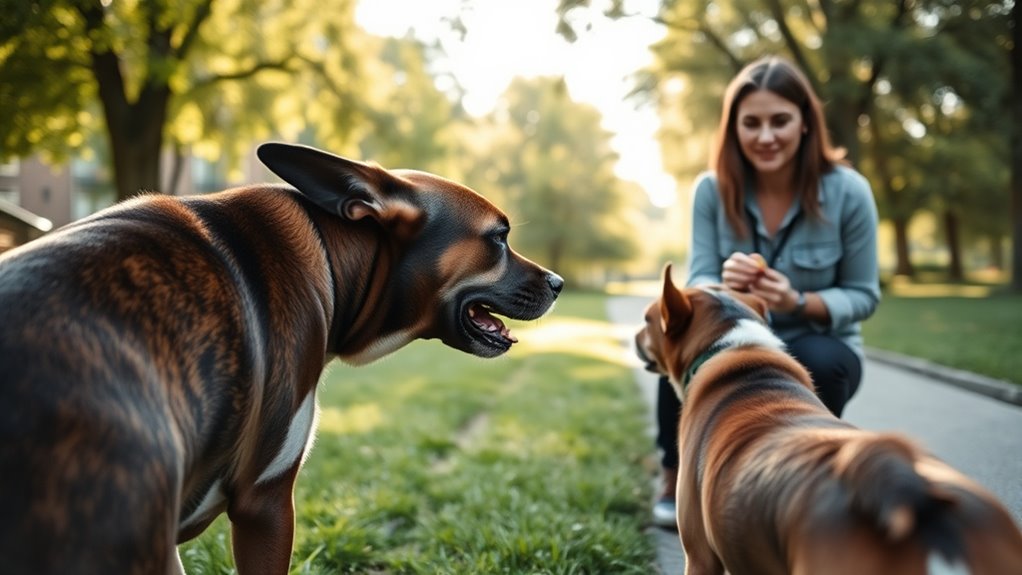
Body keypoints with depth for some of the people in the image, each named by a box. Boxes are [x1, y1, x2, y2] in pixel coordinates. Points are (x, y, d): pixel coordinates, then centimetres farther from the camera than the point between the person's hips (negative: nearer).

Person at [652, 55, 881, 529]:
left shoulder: (848, 191, -14)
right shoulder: (712, 190, -9)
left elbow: (864, 296, -8)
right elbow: (698, 283, -10)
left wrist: (798, 303, -29)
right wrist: (723, 287, -36)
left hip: (819, 349, 0)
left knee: (821, 365, -35)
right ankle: (677, 480, -9)